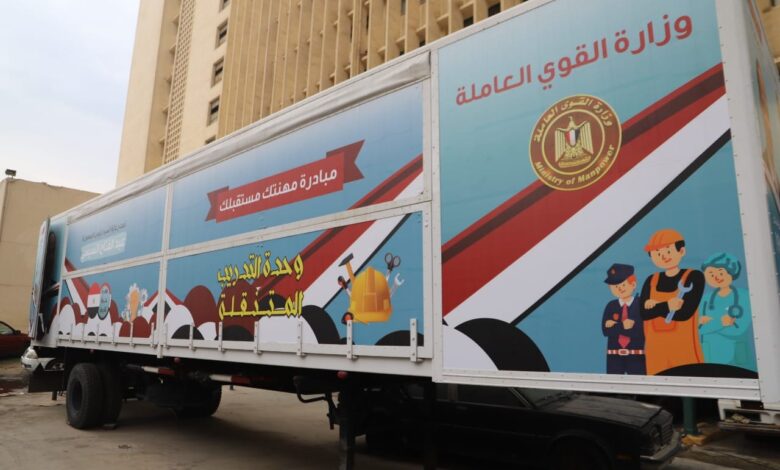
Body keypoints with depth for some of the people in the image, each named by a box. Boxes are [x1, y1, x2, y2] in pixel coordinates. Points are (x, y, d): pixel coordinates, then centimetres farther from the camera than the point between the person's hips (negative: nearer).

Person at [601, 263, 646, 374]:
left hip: (636, 354, -2)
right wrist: (623, 326, -19)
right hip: (614, 354, 2)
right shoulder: (611, 306, 2)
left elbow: (642, 331, -16)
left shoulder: (641, 306, -4)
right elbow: (605, 330, -7)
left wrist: (616, 326, -16)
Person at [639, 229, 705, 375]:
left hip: (684, 346, -3)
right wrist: (667, 306, -16)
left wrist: (655, 306, -6)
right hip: (657, 347, 4)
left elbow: (685, 313, -15)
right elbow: (643, 313, -3)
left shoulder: (694, 277, -3)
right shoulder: (651, 281, 8)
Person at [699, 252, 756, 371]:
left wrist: (711, 322, -11)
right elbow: (702, 328, -6)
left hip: (738, 355, -2)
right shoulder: (706, 299, 2)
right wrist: (720, 321, -17)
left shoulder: (744, 296, -7)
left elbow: (739, 330, -16)